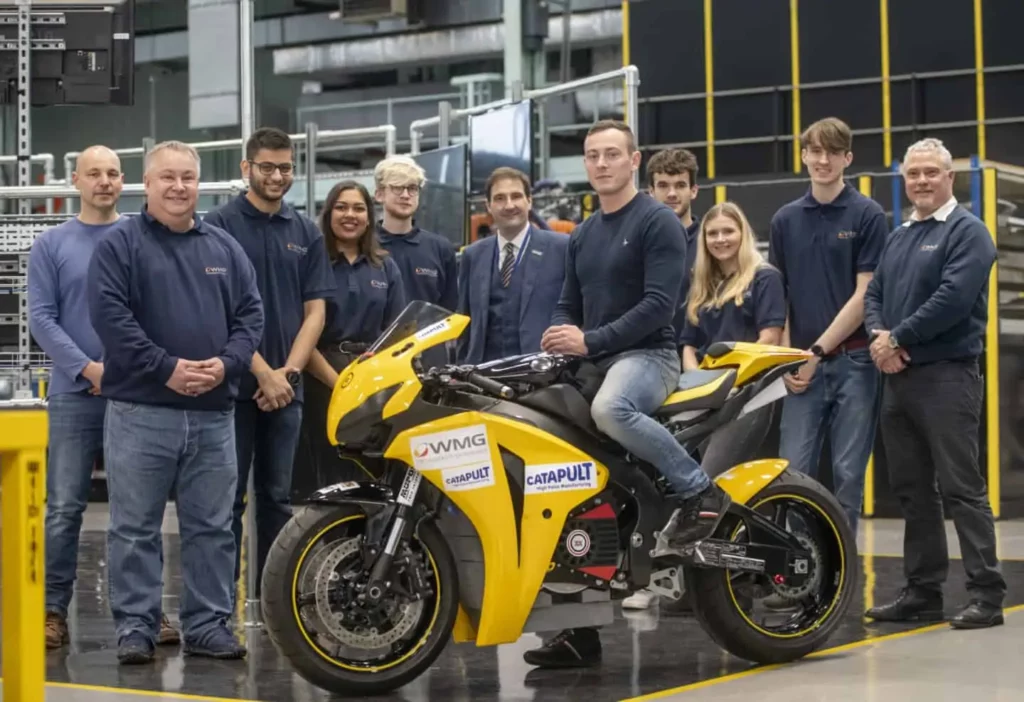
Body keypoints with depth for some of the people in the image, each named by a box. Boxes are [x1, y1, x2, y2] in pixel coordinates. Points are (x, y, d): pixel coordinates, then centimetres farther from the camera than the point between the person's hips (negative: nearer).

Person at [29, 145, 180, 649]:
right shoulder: (52, 244, 5)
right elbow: (41, 318, -1)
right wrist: (87, 368, -12)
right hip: (74, 394, -1)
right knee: (65, 508, -2)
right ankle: (54, 610, 3)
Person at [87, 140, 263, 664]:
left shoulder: (225, 248, 14)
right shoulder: (119, 244, -1)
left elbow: (250, 314, 11)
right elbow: (109, 316, -11)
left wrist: (226, 364, -7)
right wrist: (167, 368, -16)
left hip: (214, 413, 4)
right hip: (140, 410, -4)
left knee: (211, 528, 8)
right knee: (135, 528, 1)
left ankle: (207, 625, 16)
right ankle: (134, 626, 8)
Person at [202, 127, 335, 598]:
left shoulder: (306, 233, 11)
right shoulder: (220, 225, -3)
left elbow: (314, 311, 7)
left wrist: (287, 372, -7)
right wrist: (263, 372, -13)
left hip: (285, 387, 4)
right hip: (234, 384, -4)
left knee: (277, 497, 9)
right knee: (229, 497, 0)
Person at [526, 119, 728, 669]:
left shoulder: (657, 222, -5)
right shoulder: (582, 235, 20)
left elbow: (659, 303, -15)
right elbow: (568, 304, 23)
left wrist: (590, 340, -20)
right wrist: (558, 338, -1)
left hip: (646, 355, -7)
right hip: (591, 365, 7)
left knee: (610, 409, -42)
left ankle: (702, 491, -21)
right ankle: (580, 628, 5)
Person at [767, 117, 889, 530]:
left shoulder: (867, 215, -1)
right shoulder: (785, 220, 11)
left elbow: (865, 295, -6)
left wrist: (818, 350, -10)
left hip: (853, 361, -3)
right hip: (803, 368, 3)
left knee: (847, 476, 1)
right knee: (793, 472, -1)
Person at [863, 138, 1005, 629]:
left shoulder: (967, 231, -5)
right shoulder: (898, 237, 20)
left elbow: (954, 299, -17)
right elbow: (873, 295, 17)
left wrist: (898, 338, -13)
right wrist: (878, 336, -5)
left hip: (946, 376, -8)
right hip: (897, 378, 8)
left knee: (962, 488, -9)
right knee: (912, 490, 10)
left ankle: (987, 595, -6)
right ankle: (922, 592, 17)